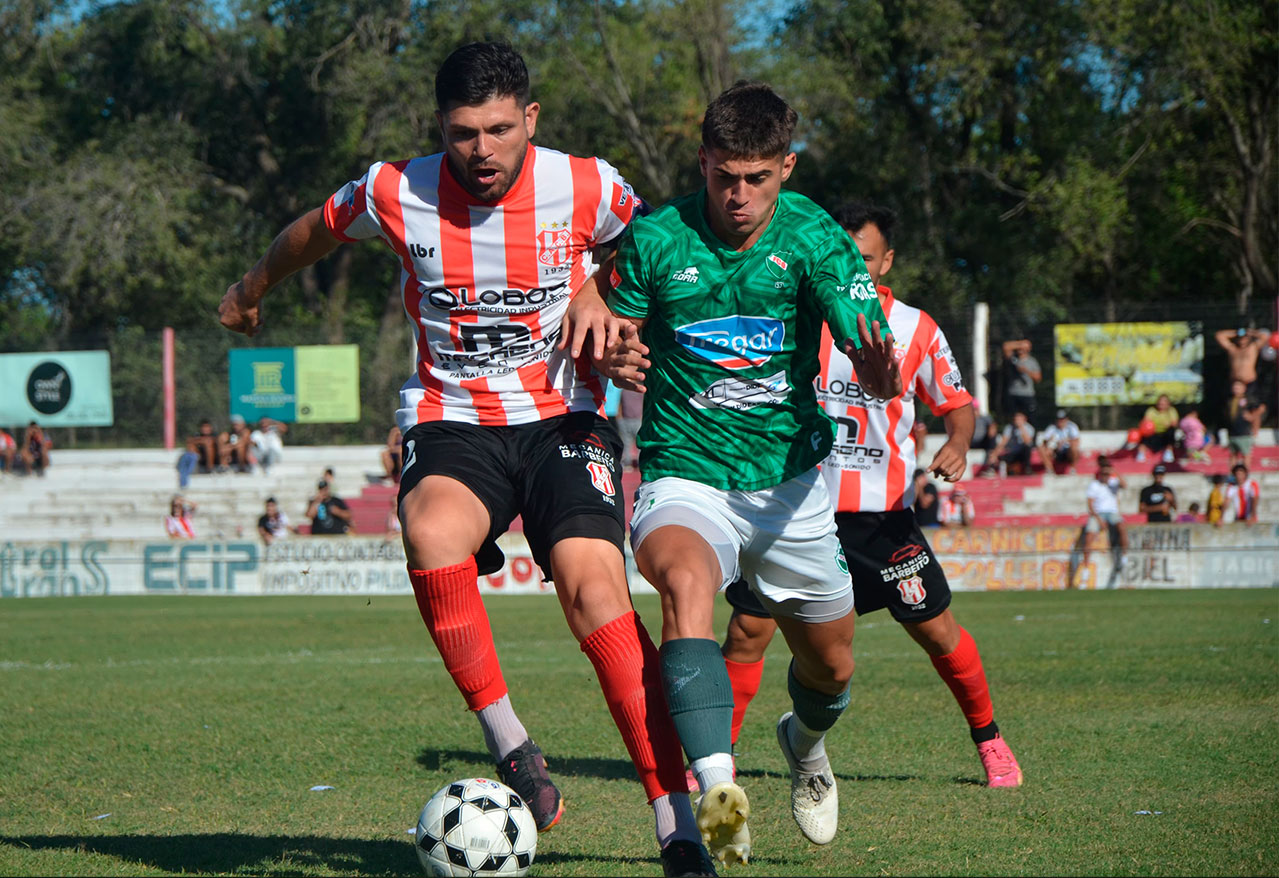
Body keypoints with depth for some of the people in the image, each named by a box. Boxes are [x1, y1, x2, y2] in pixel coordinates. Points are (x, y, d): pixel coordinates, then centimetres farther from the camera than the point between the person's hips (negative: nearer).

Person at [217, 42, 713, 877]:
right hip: (451, 423, 1)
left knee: (595, 586, -26)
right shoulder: (396, 195, -5)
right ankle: (510, 746, -24)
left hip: (562, 421, -1)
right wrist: (252, 291, 34)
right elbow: (316, 229, 18)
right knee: (432, 530, -35)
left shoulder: (588, 188, -7)